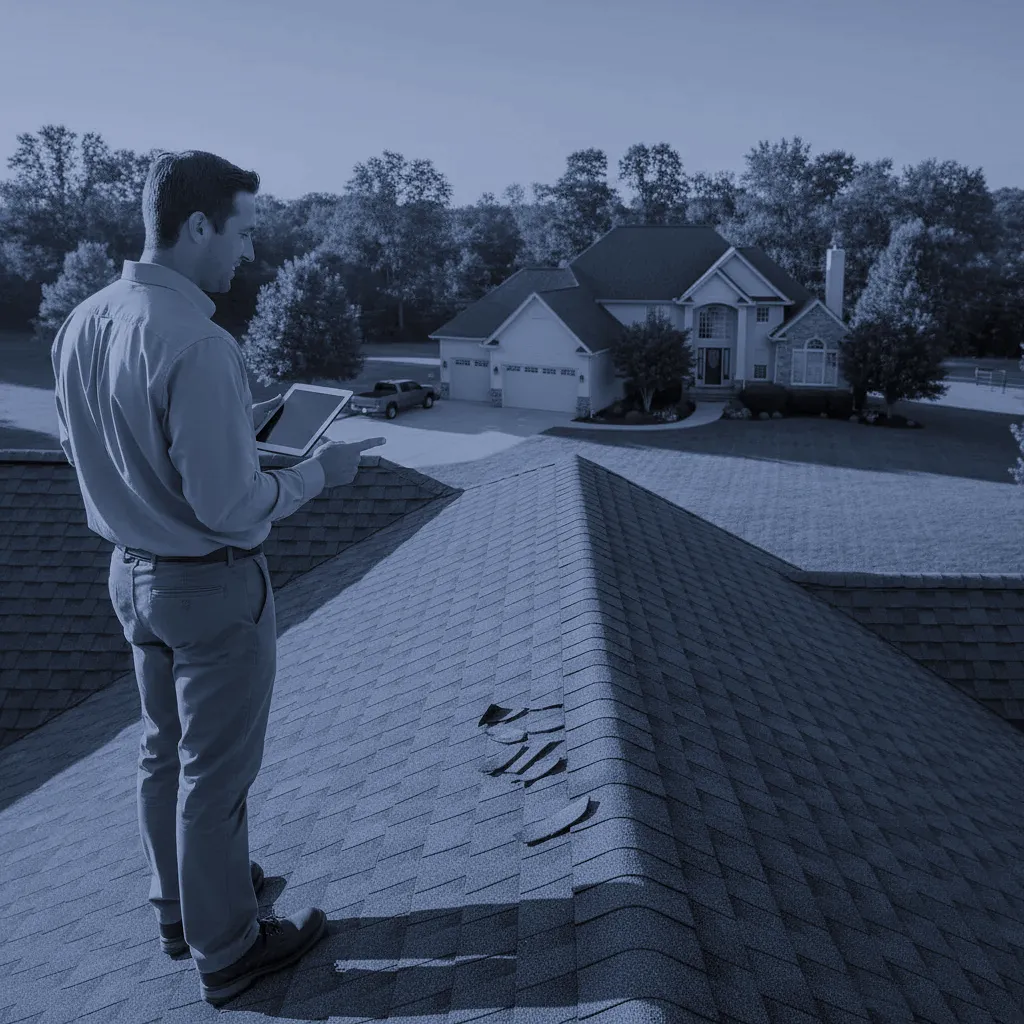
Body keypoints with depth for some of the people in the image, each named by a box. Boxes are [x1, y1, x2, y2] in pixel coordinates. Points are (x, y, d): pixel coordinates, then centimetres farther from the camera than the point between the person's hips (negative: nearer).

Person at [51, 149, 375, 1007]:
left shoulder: (83, 324, -1)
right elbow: (230, 508, -26)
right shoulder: (197, 345, -27)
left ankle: (180, 903, 43)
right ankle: (227, 949, 28)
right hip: (212, 586, -8)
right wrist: (318, 472, -10)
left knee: (167, 748, 23)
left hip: (133, 572, 8)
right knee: (217, 770, 8)